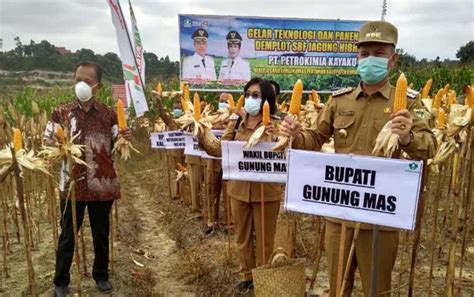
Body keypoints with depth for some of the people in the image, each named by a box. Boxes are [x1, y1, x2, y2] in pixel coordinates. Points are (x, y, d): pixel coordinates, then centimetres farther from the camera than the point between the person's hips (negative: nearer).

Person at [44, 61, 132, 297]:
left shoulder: (108, 114, 1)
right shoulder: (61, 112, -1)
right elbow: (47, 141, 2)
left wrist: (125, 138, -18)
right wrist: (58, 146, -21)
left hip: (102, 185, 1)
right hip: (72, 185, -1)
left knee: (101, 234, 15)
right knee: (67, 235, 10)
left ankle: (101, 275, 34)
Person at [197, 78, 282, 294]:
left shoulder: (275, 125, -9)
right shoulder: (236, 123, 3)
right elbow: (219, 150, -1)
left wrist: (270, 141, -34)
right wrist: (203, 141, -18)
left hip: (265, 190, -4)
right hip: (238, 188, 4)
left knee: (264, 239, 11)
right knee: (242, 236, 18)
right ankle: (247, 276, 37)